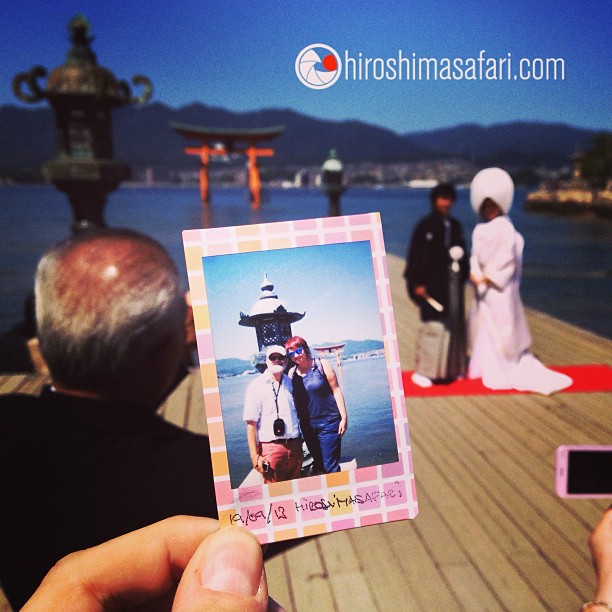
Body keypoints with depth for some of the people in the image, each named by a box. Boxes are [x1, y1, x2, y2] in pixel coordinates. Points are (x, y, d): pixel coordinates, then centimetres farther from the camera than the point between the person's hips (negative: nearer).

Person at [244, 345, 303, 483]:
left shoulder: (291, 383, 9)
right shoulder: (257, 386, -5)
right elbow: (251, 423, -8)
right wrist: (255, 456, -12)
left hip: (295, 446, 4)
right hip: (271, 448, -4)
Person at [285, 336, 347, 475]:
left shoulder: (321, 365, -4)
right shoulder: (292, 373, 5)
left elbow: (336, 390, -4)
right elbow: (292, 399, 10)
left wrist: (344, 418, -8)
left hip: (329, 422, -4)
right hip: (307, 426, 4)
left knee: (330, 467, -5)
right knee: (318, 465, 12)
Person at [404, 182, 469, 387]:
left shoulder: (455, 226, 12)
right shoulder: (425, 226, -7)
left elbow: (461, 251, 17)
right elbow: (415, 256, -11)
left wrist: (463, 275, 2)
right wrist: (417, 283, -15)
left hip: (452, 283, 7)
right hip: (433, 284, -7)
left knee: (454, 324, 10)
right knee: (433, 326, -8)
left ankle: (450, 367, 21)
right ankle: (422, 371, 1)